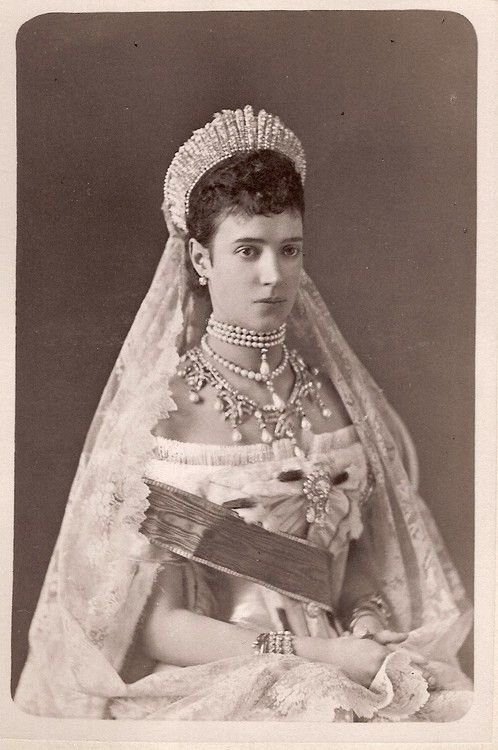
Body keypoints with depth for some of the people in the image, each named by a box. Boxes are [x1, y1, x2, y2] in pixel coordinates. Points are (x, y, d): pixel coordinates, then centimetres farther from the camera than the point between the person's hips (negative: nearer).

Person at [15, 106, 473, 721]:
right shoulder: (160, 411, -9)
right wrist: (327, 654, -16)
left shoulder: (334, 392, 3)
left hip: (347, 676, 4)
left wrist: (368, 628, -8)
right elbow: (154, 627, -11)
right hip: (206, 688, -4)